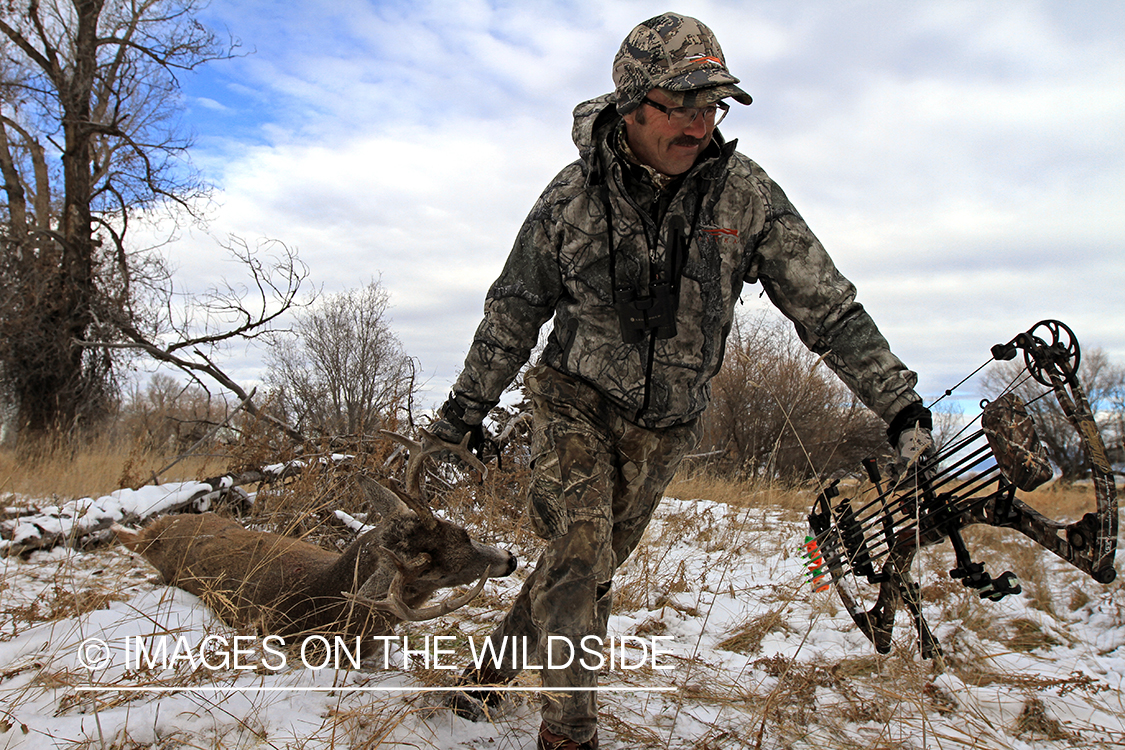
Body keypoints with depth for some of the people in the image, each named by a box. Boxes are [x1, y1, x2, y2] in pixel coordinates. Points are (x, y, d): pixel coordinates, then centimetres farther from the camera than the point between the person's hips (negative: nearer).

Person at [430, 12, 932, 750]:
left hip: (664, 426, 2)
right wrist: (469, 403, 8)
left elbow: (825, 304, -5)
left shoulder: (745, 192, -10)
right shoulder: (573, 194, -9)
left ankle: (491, 667, 32)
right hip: (576, 401, -1)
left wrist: (898, 398, -6)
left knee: (588, 563, 9)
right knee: (579, 558, -14)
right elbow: (516, 308, 3)